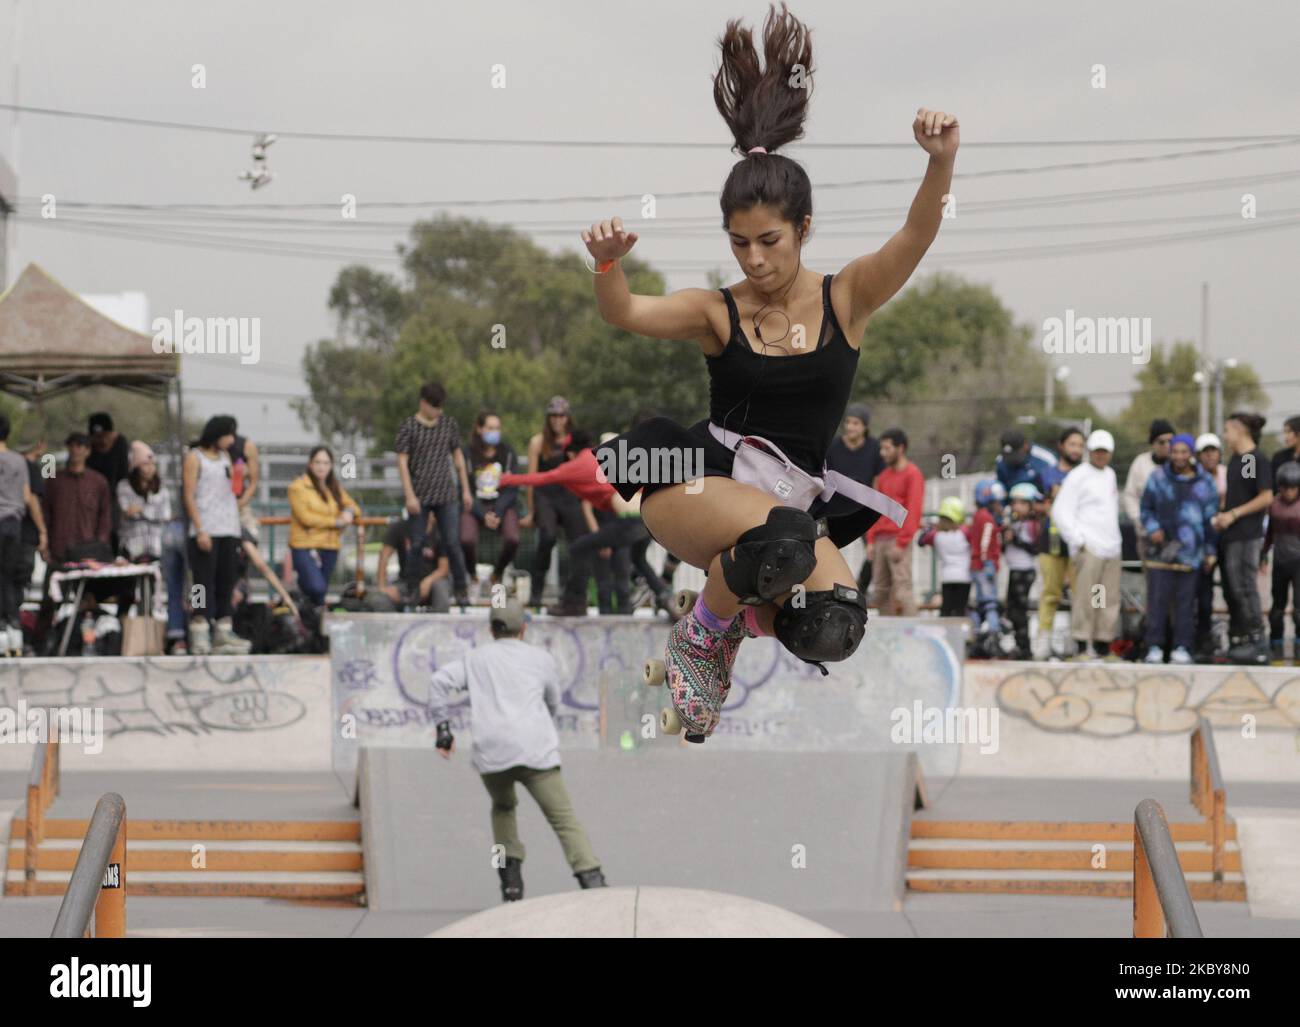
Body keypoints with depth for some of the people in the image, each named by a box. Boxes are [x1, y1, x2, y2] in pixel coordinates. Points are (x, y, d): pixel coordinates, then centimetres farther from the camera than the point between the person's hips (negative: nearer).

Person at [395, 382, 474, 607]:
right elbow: (402, 462, -6)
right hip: (419, 496, -2)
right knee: (416, 544, 2)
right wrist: (410, 496, -13)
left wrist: (466, 490, 12)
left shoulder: (449, 424, 8)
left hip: (446, 495, 2)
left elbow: (458, 457, 14)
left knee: (452, 542, -2)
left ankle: (462, 589, 5)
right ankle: (412, 592, 10)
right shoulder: (409, 427, -4)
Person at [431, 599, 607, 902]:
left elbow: (441, 681, 5)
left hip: (490, 752, 2)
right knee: (564, 818, -4)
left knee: (503, 808, 28)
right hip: (536, 750, -2)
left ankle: (511, 879, 15)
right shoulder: (542, 658, 19)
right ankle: (592, 881, -21)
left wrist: (443, 728, 7)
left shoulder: (476, 658, 20)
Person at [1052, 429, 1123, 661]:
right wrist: (1077, 540, -12)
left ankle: (1103, 646, 11)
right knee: (1084, 598, -11)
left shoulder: (1110, 474, 19)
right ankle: (1080, 647, -9)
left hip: (1111, 546, 7)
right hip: (1088, 547, -7)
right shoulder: (1078, 476, -3)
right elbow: (1061, 511, -8)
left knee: (1110, 599, 5)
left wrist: (1114, 540, 18)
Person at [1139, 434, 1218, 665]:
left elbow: (1210, 518, 11)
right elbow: (1146, 508, 13)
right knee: (1157, 599, -2)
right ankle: (1154, 646, 4)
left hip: (1190, 553, 0)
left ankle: (1182, 648, 7)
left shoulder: (1204, 482, 7)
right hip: (1161, 550, 0)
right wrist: (1152, 528, -7)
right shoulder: (1158, 478, 6)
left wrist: (1210, 551, 9)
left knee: (1186, 602, 2)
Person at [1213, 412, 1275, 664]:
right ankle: (1238, 642, 14)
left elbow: (1266, 498, -15)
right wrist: (1222, 514, 7)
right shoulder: (1235, 460, 16)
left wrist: (1233, 514, -14)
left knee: (1243, 587, -10)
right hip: (1229, 535, 9)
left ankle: (1258, 643, -6)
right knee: (1231, 588, 9)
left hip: (1247, 535, -9)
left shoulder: (1258, 460, -10)